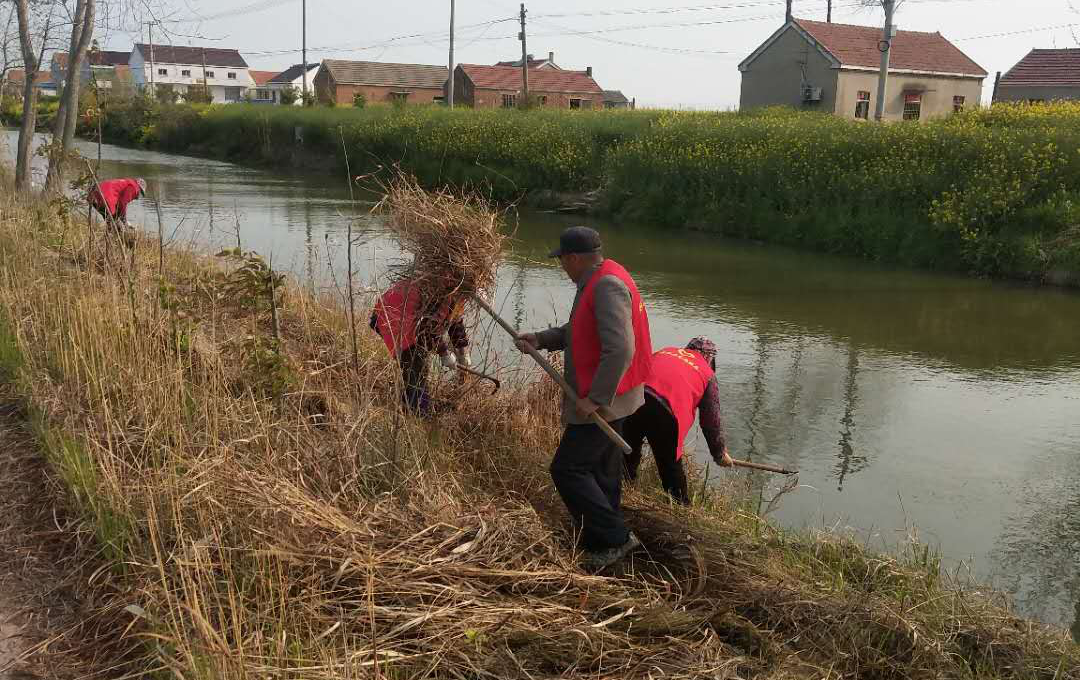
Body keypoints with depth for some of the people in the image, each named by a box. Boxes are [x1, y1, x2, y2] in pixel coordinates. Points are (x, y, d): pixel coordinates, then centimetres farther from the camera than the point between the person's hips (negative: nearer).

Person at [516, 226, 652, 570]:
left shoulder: (607, 286, -22)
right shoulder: (600, 281, 12)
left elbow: (620, 350, -30)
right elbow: (577, 331, 21)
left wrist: (596, 399, -26)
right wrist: (540, 339, 7)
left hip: (601, 402, -10)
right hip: (606, 399, 10)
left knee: (567, 469, -7)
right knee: (601, 473, 17)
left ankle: (615, 538, -1)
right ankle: (599, 543, 27)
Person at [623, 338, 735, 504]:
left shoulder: (665, 351, 32)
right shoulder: (708, 375, 21)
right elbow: (712, 421, 22)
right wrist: (720, 454, 36)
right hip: (664, 410, -4)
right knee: (671, 468, 13)